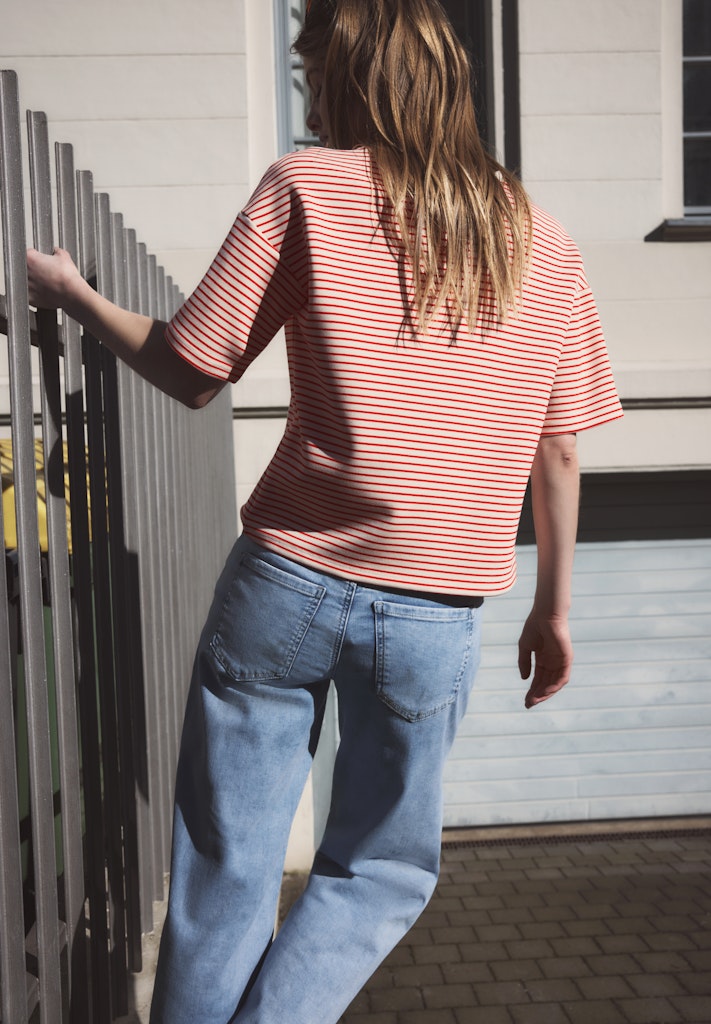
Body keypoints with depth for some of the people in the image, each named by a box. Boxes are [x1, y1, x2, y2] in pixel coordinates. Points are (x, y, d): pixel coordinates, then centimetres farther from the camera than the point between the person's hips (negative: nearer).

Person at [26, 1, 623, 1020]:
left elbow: (191, 371, -2)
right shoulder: (541, 237, 7)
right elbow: (558, 451, 8)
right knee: (381, 871, 20)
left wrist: (69, 291, 15)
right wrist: (554, 606, 17)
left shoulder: (306, 185, -2)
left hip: (286, 582, -1)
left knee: (226, 867, 15)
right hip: (436, 612, 2)